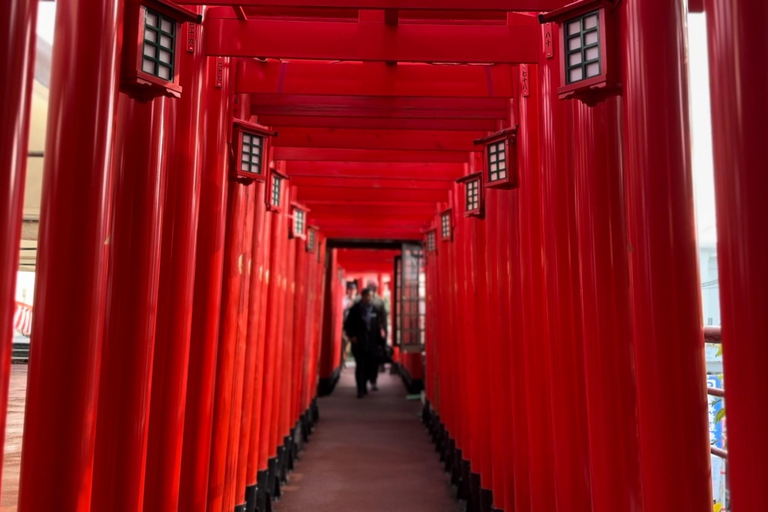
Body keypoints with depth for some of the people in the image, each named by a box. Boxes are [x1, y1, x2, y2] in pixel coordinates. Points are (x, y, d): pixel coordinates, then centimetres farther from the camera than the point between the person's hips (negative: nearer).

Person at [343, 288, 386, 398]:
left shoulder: (374, 310, 9)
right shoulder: (355, 309, 0)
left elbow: (378, 327, 12)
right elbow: (347, 324, 5)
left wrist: (380, 342, 8)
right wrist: (351, 336, -6)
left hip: (372, 343, 3)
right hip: (359, 343, -2)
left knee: (373, 364, -1)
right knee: (360, 366, -2)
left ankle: (372, 381, 25)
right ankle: (361, 390, 4)